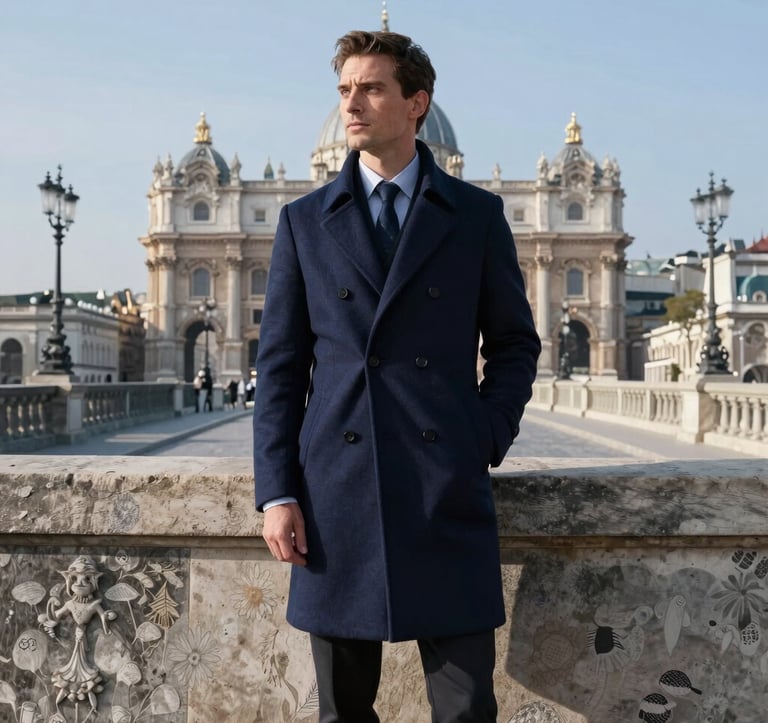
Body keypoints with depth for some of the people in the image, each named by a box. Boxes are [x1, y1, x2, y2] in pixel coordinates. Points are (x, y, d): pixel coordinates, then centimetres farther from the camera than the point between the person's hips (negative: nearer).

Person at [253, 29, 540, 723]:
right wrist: (277, 492, 0)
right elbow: (280, 365, 7)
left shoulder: (477, 214, 8)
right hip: (336, 489, 1)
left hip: (448, 490, -1)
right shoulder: (304, 221, 10)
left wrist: (486, 441, -1)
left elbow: (515, 343, 13)